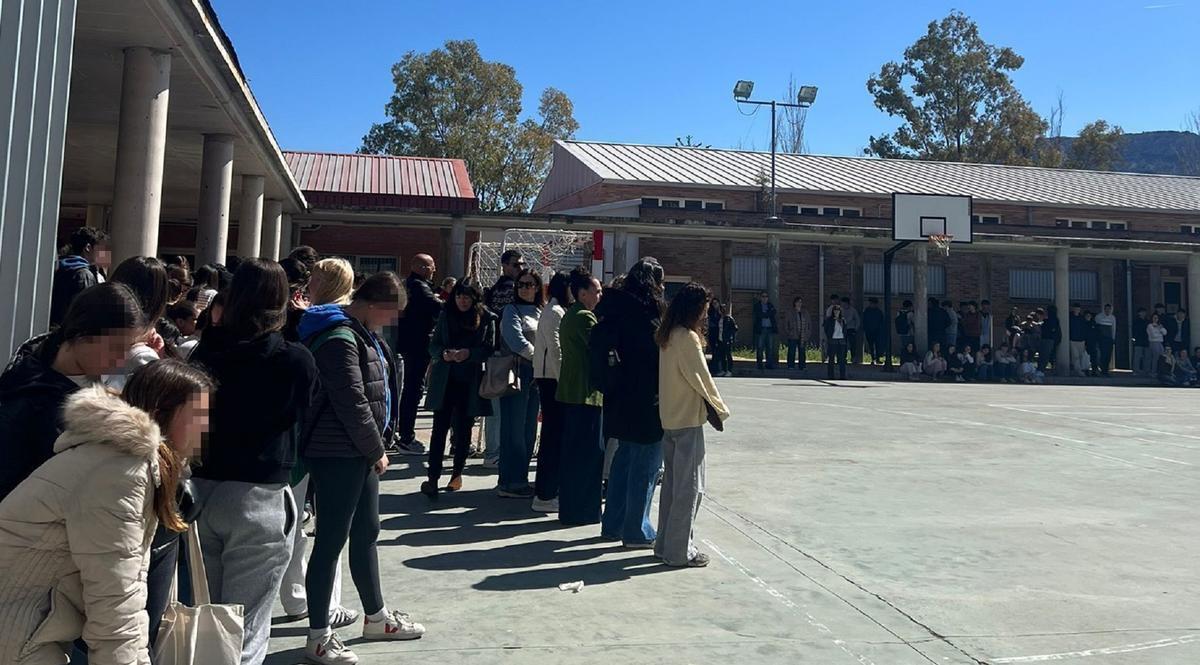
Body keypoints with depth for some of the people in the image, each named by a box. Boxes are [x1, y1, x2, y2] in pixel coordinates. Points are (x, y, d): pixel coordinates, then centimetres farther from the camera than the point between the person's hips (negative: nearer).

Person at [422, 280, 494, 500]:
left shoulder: (486, 319, 0)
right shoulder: (445, 316, 7)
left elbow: (490, 349, -3)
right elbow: (433, 346, 7)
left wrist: (469, 353, -19)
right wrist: (444, 354, -14)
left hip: (470, 382, -1)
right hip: (445, 381, 1)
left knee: (463, 429, 9)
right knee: (440, 428, -4)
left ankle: (457, 472, 24)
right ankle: (433, 477, -4)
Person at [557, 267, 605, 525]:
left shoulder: (570, 316, 17)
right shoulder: (584, 317, -14)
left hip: (570, 391, 10)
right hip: (586, 393, -10)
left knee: (574, 451, 15)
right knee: (589, 452, -4)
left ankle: (569, 508, 22)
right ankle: (582, 511, 1)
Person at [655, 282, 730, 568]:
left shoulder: (667, 336, 9)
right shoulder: (687, 337, -17)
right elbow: (702, 378, -14)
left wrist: (712, 405, 9)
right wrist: (721, 410, -1)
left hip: (668, 418, 9)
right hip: (688, 419, -9)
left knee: (672, 482, 15)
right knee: (690, 487, 0)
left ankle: (665, 544, 23)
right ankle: (679, 551, 5)